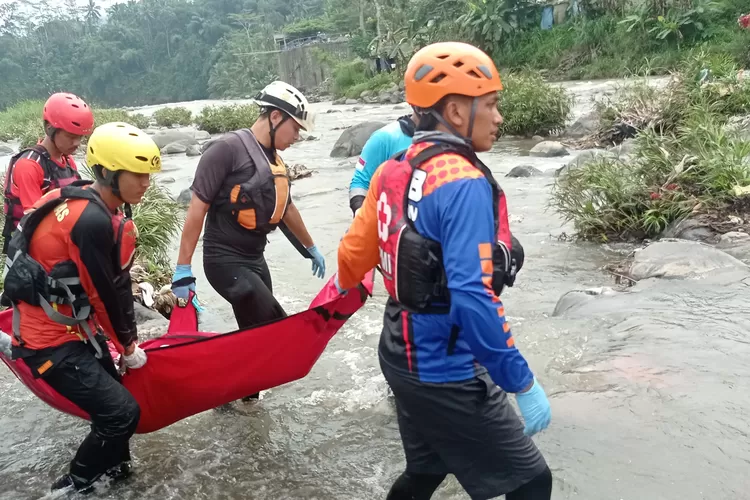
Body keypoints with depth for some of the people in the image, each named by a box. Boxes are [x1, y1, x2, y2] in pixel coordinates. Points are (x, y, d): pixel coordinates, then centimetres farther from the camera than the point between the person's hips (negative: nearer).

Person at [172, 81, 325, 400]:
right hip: (225, 260, -8)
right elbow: (197, 208, -16)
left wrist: (311, 248, 36)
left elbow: (286, 209, 25)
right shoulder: (229, 148, -15)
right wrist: (183, 269, -17)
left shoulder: (274, 161, 10)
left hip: (255, 259, 8)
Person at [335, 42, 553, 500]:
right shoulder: (464, 183, -22)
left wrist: (343, 286, 33)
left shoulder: (393, 171, 3)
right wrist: (523, 383, -21)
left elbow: (355, 251, 11)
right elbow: (473, 299, -29)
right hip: (448, 373, -8)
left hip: (403, 357, 9)